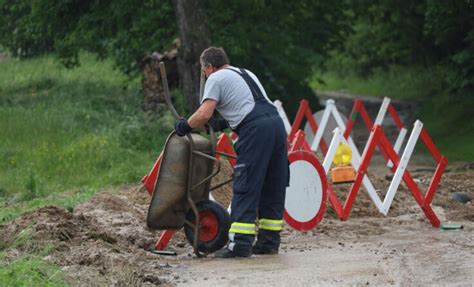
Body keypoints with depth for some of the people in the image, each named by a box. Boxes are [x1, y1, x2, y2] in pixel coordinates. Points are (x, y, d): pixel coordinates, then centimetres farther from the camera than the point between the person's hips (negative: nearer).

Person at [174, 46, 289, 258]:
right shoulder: (246, 74, 30)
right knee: (273, 187, 12)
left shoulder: (216, 78, 5)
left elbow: (204, 115, -6)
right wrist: (224, 124, 37)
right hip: (276, 123, 8)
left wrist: (184, 126, 11)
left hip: (255, 131, -8)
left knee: (245, 188, -6)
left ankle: (239, 245, -9)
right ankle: (269, 241, 18)